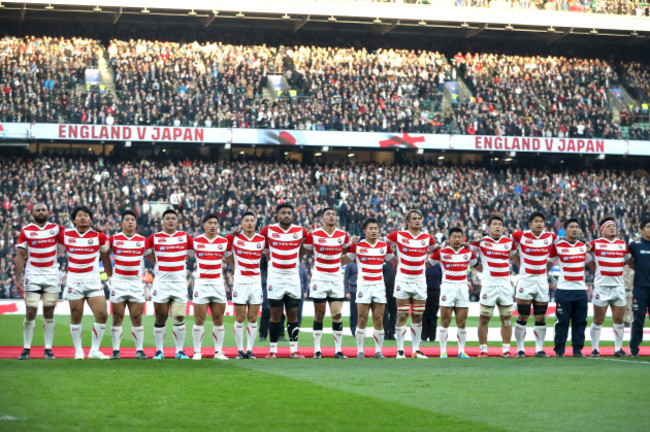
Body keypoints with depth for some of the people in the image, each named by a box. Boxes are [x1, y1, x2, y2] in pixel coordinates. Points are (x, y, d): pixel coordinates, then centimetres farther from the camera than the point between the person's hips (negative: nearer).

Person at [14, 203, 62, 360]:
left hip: (52, 276, 2)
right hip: (32, 276, -2)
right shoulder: (26, 231, 1)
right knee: (30, 312, -6)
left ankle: (48, 349, 9)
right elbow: (20, 256, 0)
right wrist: (17, 278, -6)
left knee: (49, 313, 4)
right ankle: (26, 349, 2)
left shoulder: (56, 228, 6)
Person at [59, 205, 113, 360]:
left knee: (102, 315, -8)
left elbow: (105, 257, 12)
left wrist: (111, 277, 14)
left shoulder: (99, 235, 3)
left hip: (94, 281, 0)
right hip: (74, 281, 0)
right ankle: (78, 351, 16)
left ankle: (95, 350, 4)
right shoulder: (65, 235, 3)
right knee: (76, 317, 3)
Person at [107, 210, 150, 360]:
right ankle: (115, 350, 3)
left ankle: (139, 350, 5)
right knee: (117, 318, -1)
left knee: (137, 318, 0)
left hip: (136, 283, 1)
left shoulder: (143, 240, 8)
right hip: (118, 283, -1)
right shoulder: (114, 239, 4)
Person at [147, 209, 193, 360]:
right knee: (160, 318, 2)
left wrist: (182, 263, 11)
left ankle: (180, 351, 5)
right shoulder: (155, 238, 3)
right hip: (161, 283, 0)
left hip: (179, 281, 0)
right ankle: (159, 351, 10)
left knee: (179, 318, -3)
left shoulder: (185, 237, 6)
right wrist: (156, 265, 9)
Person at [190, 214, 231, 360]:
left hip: (218, 284, 2)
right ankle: (197, 352, 4)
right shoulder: (195, 241, 2)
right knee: (199, 320, -3)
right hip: (201, 284, -2)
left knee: (218, 321, 4)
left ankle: (218, 351, 10)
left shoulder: (224, 242, 7)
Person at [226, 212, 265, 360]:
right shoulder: (233, 237, -1)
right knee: (240, 318, 0)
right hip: (240, 283, -2)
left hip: (256, 282, 2)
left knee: (253, 319, 3)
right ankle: (240, 350, 7)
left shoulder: (262, 239, 4)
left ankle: (250, 350, 9)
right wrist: (234, 268, 10)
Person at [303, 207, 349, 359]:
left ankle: (338, 350, 3)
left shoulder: (343, 235, 5)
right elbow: (303, 251, 10)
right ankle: (317, 350, 10)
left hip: (336, 280, 2)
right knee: (319, 315, 3)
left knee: (337, 315, -2)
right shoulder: (314, 235, -3)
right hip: (319, 279, -2)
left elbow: (347, 251, 24)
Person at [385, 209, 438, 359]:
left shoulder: (427, 237, 6)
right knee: (402, 316, -4)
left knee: (418, 317, 5)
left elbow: (435, 247, 25)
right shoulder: (398, 235, -3)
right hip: (403, 281, -3)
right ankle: (400, 349, 2)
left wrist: (425, 258, 13)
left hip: (420, 282, 3)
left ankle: (416, 350, 10)